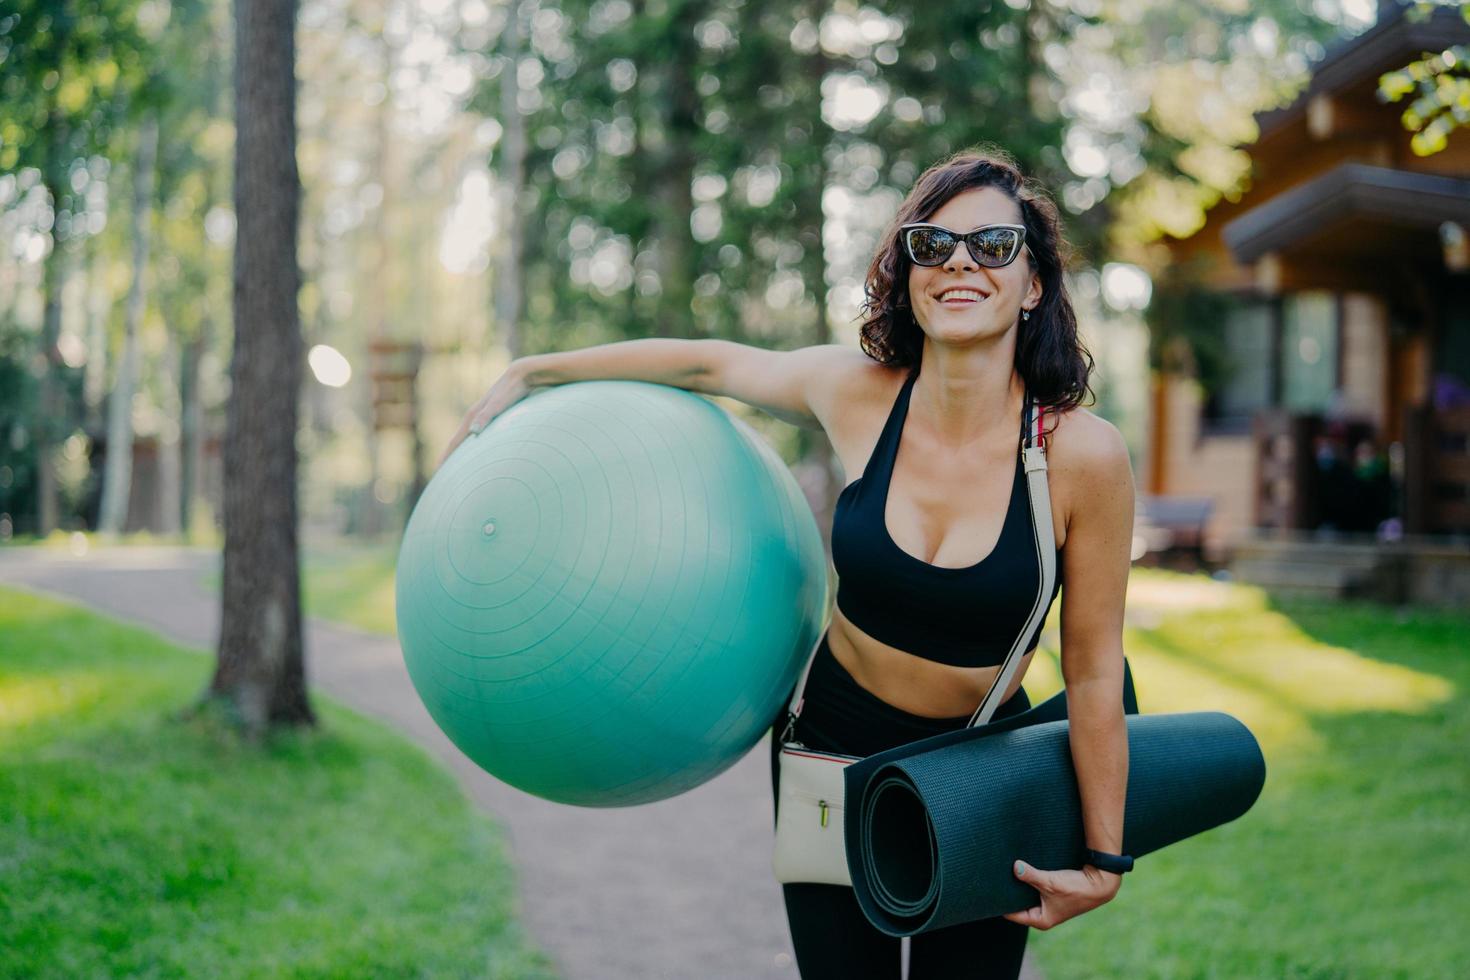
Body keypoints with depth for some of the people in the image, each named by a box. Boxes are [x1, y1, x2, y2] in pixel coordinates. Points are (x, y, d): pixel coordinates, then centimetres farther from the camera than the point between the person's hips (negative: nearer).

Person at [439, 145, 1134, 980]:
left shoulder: (1084, 454, -19)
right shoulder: (856, 394, -13)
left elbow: (1093, 672, -11)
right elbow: (711, 363, 5)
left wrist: (1102, 860, -4)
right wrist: (528, 374, 12)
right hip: (833, 754, 2)